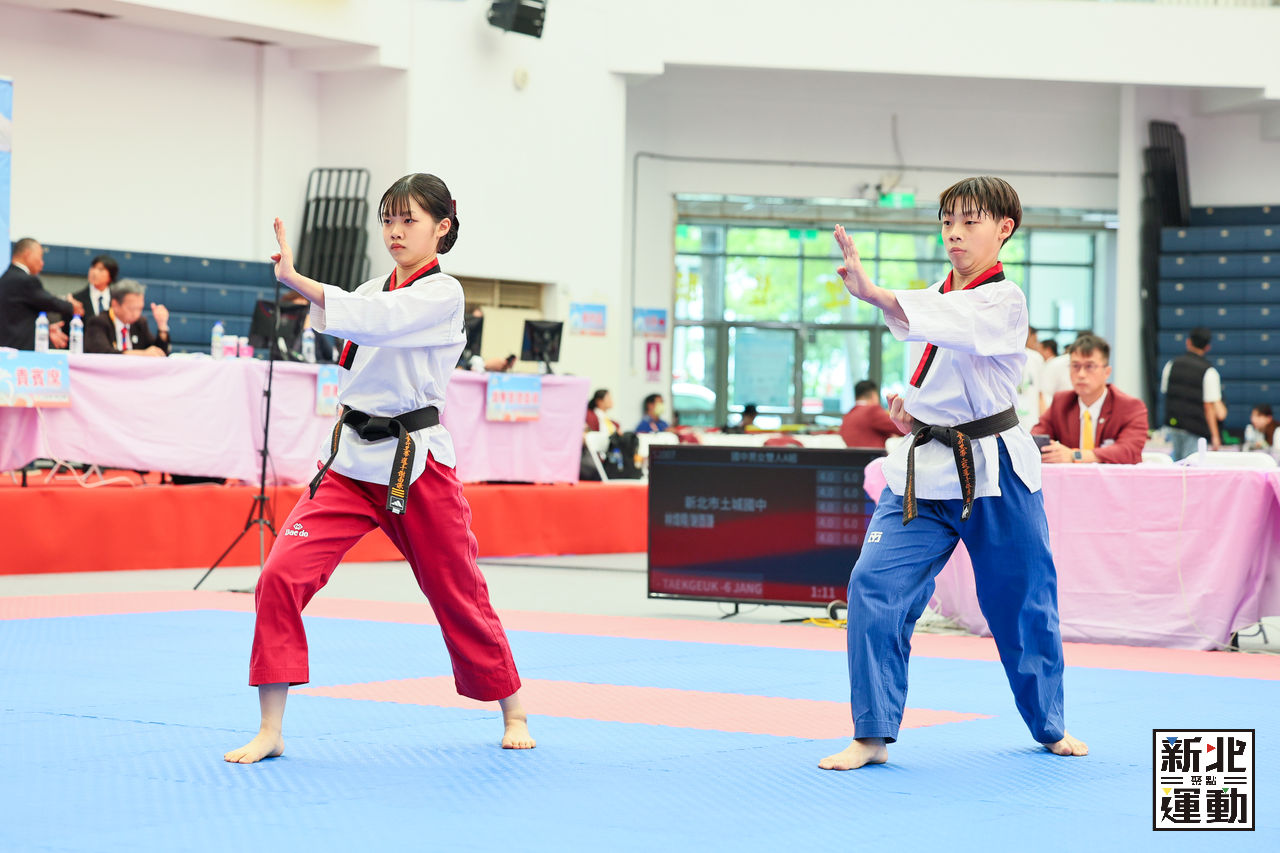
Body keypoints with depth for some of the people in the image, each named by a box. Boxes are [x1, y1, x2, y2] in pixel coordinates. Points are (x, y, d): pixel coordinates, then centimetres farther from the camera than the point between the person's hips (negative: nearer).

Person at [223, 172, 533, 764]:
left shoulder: (442, 294, -9)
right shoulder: (376, 289, 14)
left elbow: (373, 318, -26)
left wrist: (294, 280, -32)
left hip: (416, 465, -5)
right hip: (352, 460, 5)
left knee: (457, 594, 8)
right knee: (282, 575, -13)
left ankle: (512, 712, 33)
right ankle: (269, 732, -7)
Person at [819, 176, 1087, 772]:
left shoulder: (1005, 302, -11)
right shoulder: (935, 298, 11)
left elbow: (956, 325, -33)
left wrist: (872, 293, -46)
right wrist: (911, 408, 6)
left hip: (993, 475, -5)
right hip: (924, 470, 5)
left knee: (1022, 603, 9)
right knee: (874, 587, -11)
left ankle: (1049, 725, 33)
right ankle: (872, 736, -4)